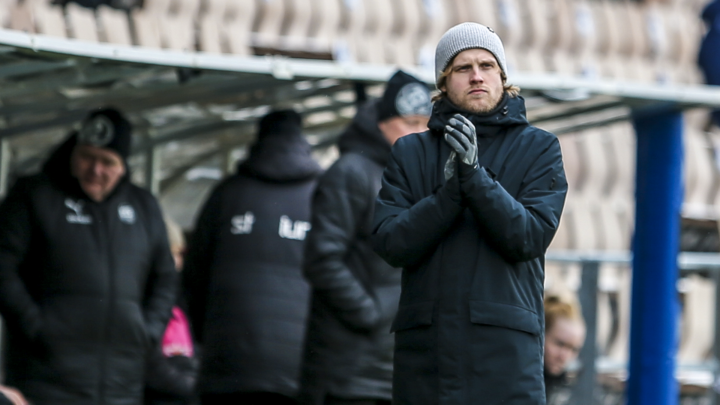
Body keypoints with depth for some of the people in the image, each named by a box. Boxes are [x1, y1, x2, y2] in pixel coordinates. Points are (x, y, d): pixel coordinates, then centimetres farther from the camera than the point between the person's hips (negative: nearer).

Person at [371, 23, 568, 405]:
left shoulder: (538, 148, 9)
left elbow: (530, 237, -5)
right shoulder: (410, 153, 14)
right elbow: (390, 243, 1)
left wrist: (475, 175, -16)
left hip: (504, 343, -2)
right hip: (423, 344, 2)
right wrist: (450, 190, -13)